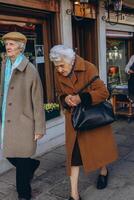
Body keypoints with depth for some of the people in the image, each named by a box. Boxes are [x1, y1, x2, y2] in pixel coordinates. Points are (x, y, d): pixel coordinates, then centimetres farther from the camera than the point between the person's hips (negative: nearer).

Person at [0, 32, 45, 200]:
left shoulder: (30, 70, -10)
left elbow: (37, 102, -9)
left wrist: (39, 128, -10)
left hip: (23, 122, -6)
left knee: (21, 160, 4)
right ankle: (33, 164, 45)